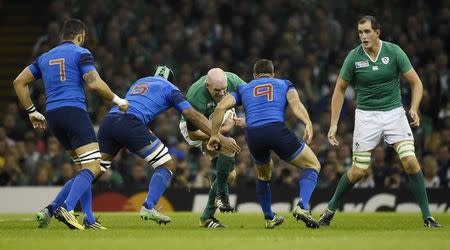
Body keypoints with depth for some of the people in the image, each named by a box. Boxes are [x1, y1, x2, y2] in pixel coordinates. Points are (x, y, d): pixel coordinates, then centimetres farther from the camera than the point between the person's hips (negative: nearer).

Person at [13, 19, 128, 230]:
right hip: (74, 110, -7)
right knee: (93, 167, -12)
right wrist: (117, 100, 2)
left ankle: (88, 220, 5)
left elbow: (19, 82, 19)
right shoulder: (81, 53, 2)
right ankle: (66, 208, -32)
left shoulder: (45, 57, 21)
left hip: (52, 116, 7)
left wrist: (32, 112, 23)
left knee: (85, 168, 14)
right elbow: (94, 83, -12)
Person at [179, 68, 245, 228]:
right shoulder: (196, 96, -40)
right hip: (193, 126, -6)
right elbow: (193, 134, -32)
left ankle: (207, 217, 10)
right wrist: (222, 129, -36)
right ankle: (221, 195, -20)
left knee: (230, 175, -1)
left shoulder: (232, 80, -27)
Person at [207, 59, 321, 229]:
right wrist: (308, 124, -11)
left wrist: (214, 135, 20)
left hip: (253, 135, 3)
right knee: (313, 165, 14)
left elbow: (221, 107, 14)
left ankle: (269, 218, 33)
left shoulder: (243, 89, 30)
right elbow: (295, 103, 4)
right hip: (277, 130, -3)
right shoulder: (284, 84, 26)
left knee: (263, 174, 33)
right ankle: (302, 207, -8)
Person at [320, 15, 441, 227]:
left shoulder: (394, 52, -8)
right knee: (358, 171, -2)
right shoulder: (354, 57, -7)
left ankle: (427, 216, -7)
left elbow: (416, 82, -1)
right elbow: (340, 89, 5)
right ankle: (331, 209, 21)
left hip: (394, 112, 0)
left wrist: (414, 109, -17)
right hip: (367, 115, 0)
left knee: (410, 161, -15)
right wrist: (334, 124, 1)